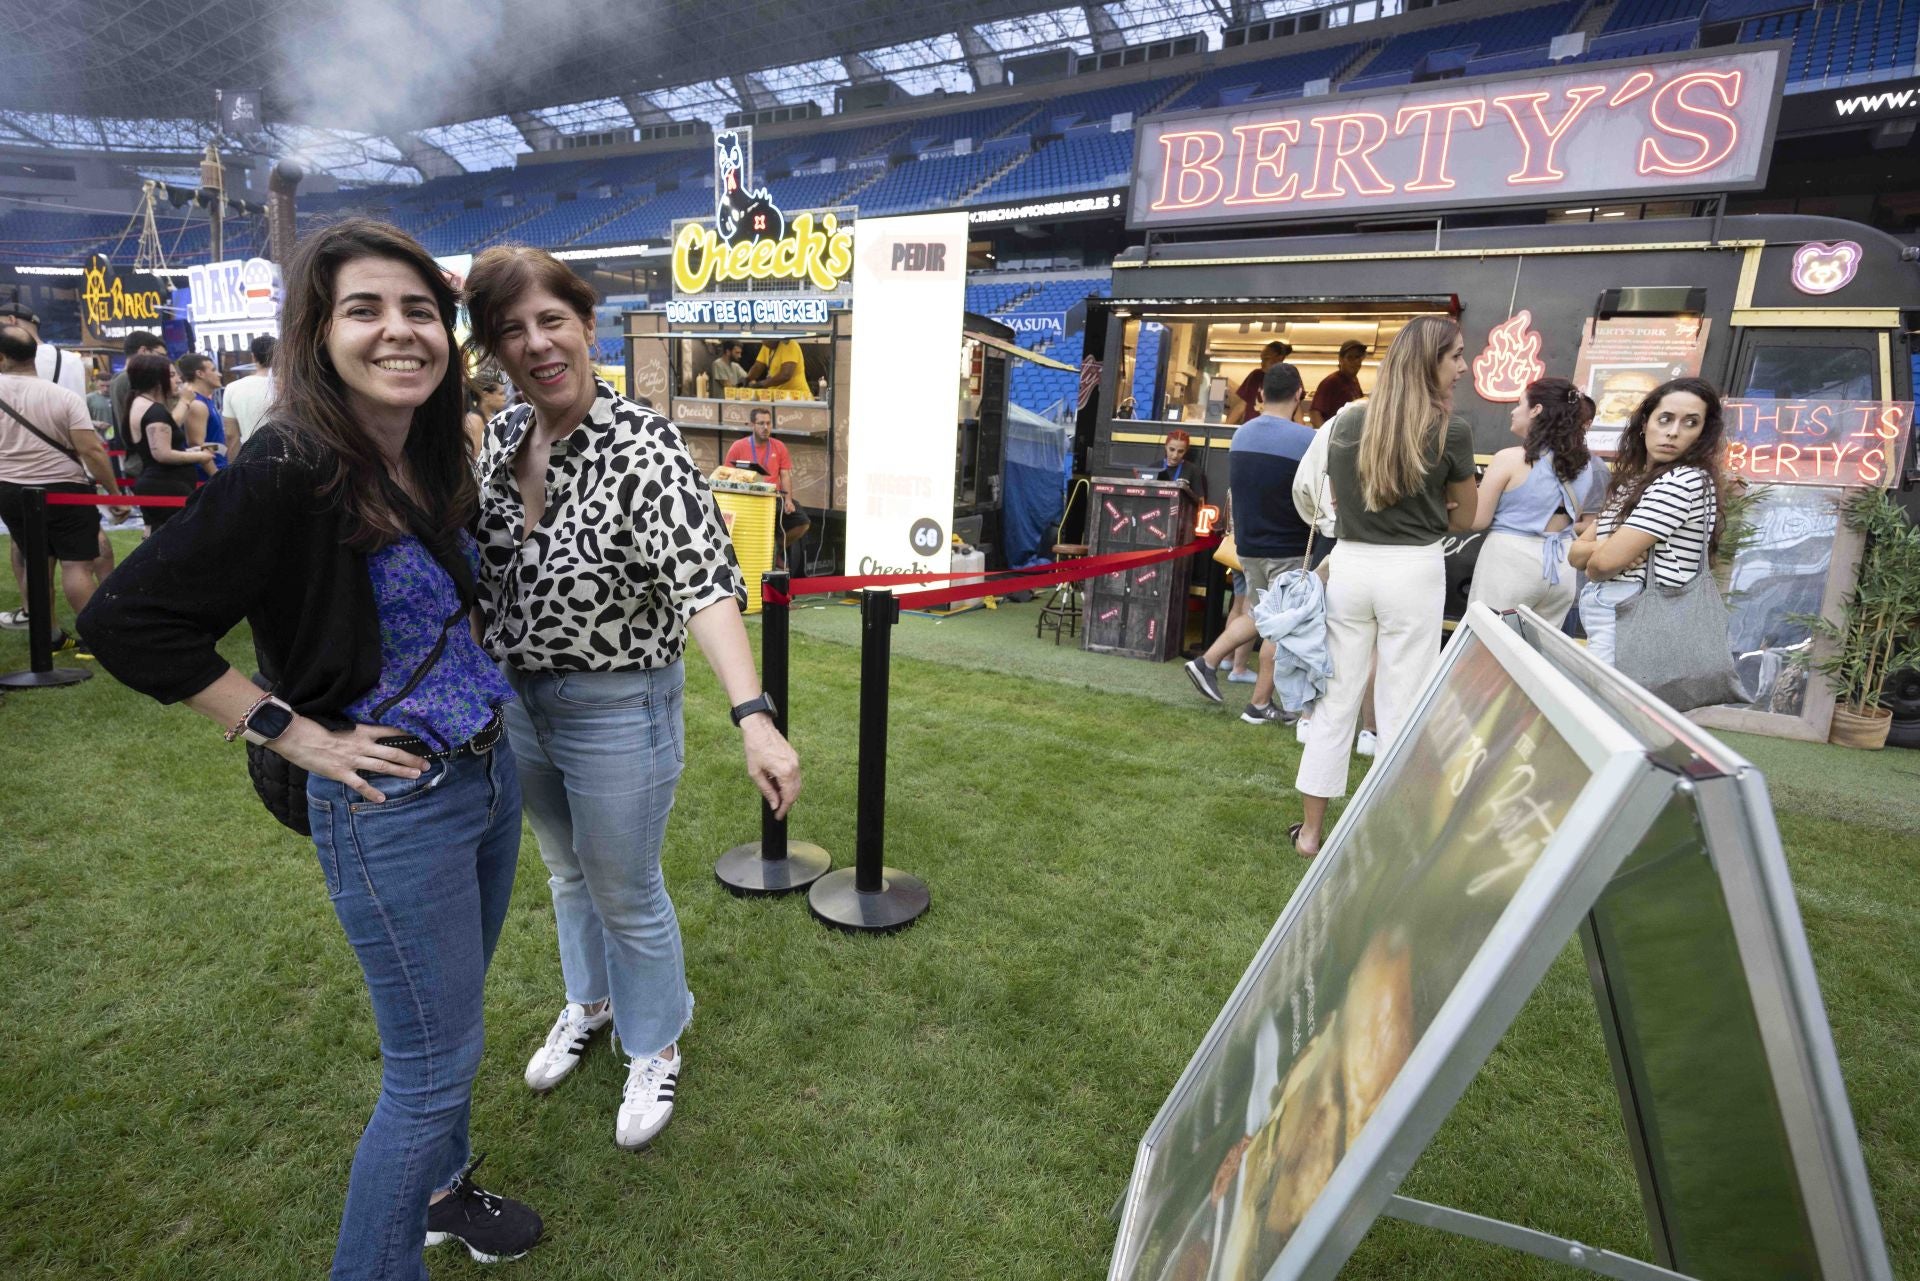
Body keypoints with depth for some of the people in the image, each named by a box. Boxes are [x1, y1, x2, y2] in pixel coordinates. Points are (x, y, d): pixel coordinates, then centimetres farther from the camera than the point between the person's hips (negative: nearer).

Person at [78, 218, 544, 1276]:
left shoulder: (435, 455, 2)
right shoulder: (290, 471, -21)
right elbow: (126, 621, -19)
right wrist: (293, 733, -17)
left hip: (488, 769, 8)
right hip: (392, 802, -8)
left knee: (449, 1025, 25)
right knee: (433, 1063, 6)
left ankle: (437, 1186, 49)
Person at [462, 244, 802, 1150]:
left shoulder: (643, 447, -23)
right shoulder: (500, 438, -2)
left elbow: (704, 580, -36)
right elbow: (471, 559, 14)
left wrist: (753, 716, -47)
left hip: (616, 708, -6)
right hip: (516, 700, 7)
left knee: (626, 894, 12)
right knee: (565, 871, 26)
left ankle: (654, 1048, 40)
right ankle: (588, 1004, 54)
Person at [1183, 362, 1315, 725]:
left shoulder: (1240, 435, 5)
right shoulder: (1305, 438, -14)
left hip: (1248, 545, 6)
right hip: (1288, 549, -6)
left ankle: (1207, 661, 14)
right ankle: (1260, 705, 11)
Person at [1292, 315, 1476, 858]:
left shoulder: (1346, 421, 6)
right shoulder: (1450, 429, -5)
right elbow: (1464, 518, 7)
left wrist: (1372, 519, 13)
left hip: (1349, 565, 4)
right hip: (1413, 571, -3)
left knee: (1336, 700, 11)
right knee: (1400, 708, 5)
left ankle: (1311, 830, 19)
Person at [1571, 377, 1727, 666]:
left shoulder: (1685, 481, -13)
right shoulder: (1634, 481, 15)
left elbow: (1604, 562, -19)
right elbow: (1575, 553, 10)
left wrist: (1595, 562, 3)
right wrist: (1601, 547, -11)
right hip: (1611, 625, 9)